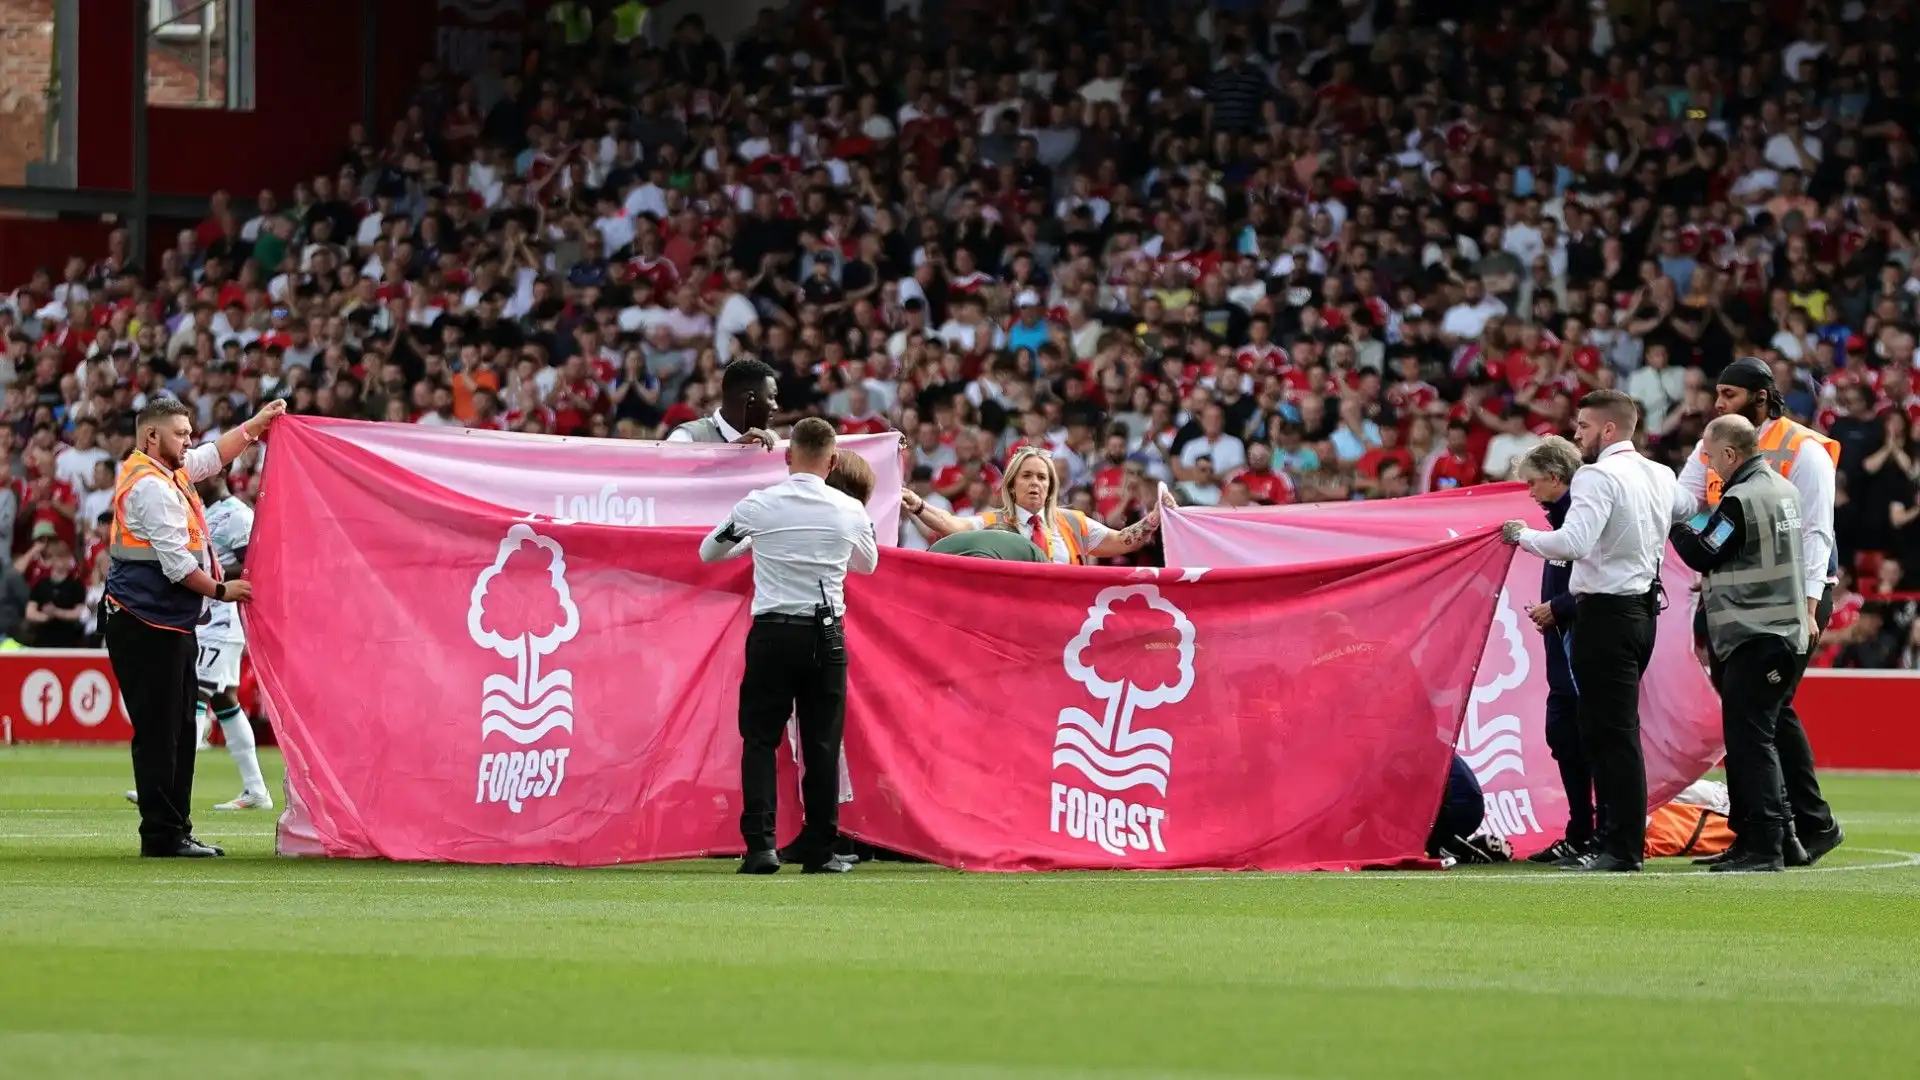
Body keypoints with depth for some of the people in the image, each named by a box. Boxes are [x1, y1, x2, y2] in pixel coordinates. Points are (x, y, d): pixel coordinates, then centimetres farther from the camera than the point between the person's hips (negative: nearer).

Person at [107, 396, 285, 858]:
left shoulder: (169, 471, 13)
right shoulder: (150, 486, -17)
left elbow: (215, 455, 32)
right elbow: (176, 564, -20)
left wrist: (259, 422, 30)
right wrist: (221, 590, -9)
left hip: (168, 625, 11)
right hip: (146, 625, -11)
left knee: (179, 730, 12)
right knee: (158, 730, -8)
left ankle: (176, 832, 16)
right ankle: (161, 835, -6)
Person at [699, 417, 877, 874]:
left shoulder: (758, 506, -4)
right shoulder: (850, 512, -1)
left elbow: (708, 552, 13)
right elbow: (868, 563, 21)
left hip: (772, 634, -1)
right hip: (826, 636, 1)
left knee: (760, 739, 5)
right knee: (822, 743, 6)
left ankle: (761, 844, -6)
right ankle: (820, 850, 6)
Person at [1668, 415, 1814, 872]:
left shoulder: (1740, 500, -17)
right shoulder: (1782, 489, 13)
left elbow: (1703, 557, -8)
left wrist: (1674, 523, 5)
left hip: (1755, 639, -10)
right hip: (1784, 629, 10)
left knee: (1749, 740, -9)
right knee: (1748, 740, 14)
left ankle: (1765, 847, -12)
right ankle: (1749, 839, 18)